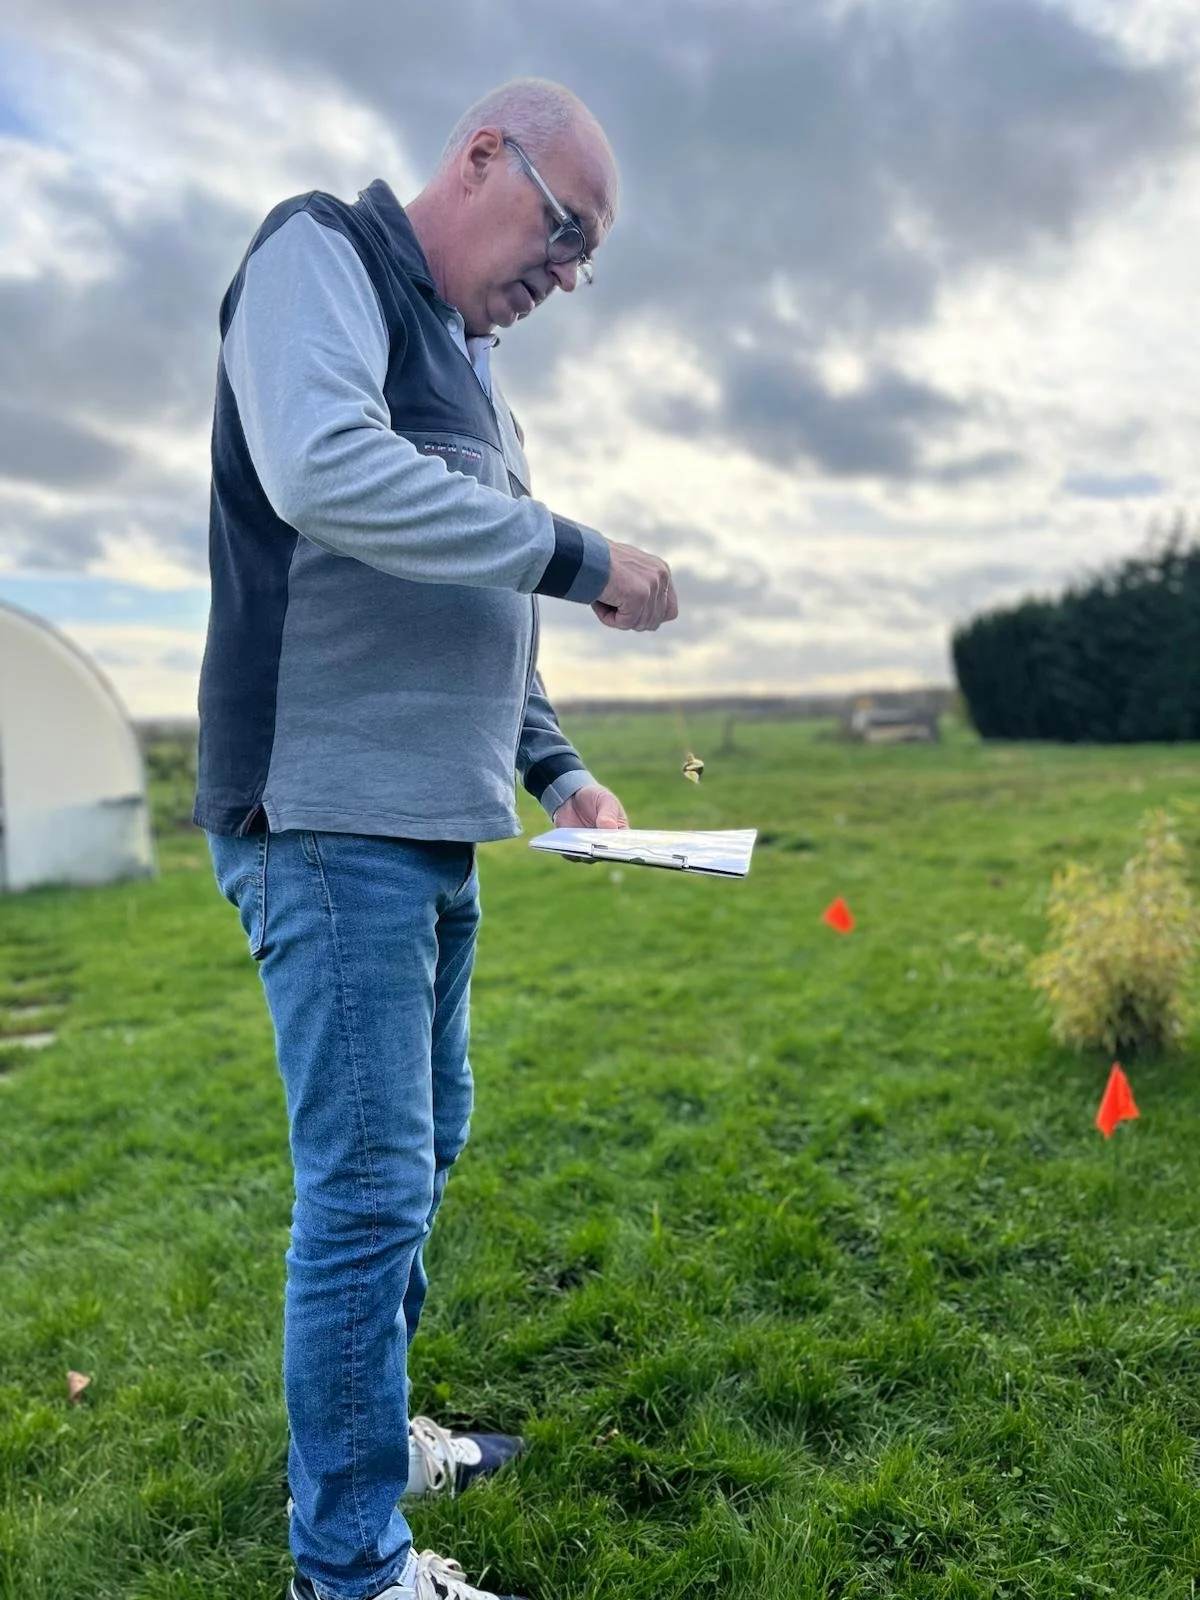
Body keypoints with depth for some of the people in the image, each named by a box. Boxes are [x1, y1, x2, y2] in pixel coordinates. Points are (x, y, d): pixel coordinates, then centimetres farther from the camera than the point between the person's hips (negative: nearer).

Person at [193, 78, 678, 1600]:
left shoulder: (470, 371, 23)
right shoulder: (319, 252, -2)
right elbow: (323, 470, -23)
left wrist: (556, 769, 14)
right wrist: (577, 552, -16)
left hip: (435, 834, 9)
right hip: (330, 818, -9)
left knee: (422, 1145, 17)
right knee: (369, 1186, -5)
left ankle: (367, 1433, 35)